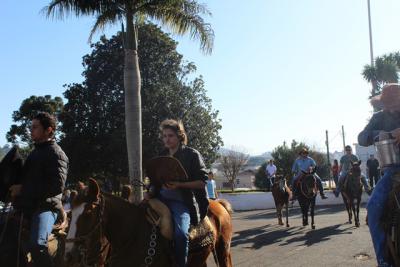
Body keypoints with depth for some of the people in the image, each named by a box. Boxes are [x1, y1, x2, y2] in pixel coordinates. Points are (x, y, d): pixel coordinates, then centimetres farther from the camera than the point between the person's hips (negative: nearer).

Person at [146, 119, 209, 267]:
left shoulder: (192, 154, 1)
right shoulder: (162, 156, 18)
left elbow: (202, 182, -3)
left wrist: (179, 185, -17)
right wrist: (149, 194, 0)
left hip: (181, 201, -6)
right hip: (160, 199, 6)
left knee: (181, 233, -29)